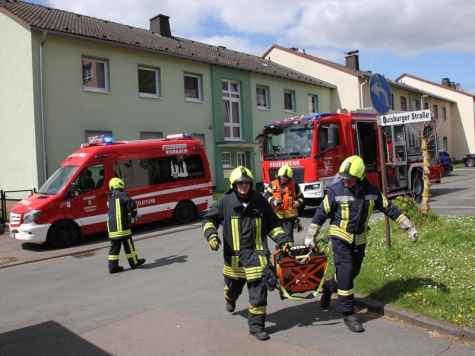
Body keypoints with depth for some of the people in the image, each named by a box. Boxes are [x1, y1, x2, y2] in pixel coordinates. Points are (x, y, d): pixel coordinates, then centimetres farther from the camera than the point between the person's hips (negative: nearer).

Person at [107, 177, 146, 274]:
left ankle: (113, 267, 11)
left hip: (111, 227, 7)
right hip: (121, 226, -7)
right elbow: (132, 204, -18)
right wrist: (134, 212, 1)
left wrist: (129, 211, 21)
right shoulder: (122, 195, -6)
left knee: (114, 247, 11)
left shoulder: (109, 198, 18)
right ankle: (134, 262, 16)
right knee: (128, 245, 6)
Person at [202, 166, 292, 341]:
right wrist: (211, 234, -14)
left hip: (256, 255, 0)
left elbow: (272, 224, 9)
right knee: (233, 287, 19)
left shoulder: (260, 201, 1)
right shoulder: (225, 202, -3)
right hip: (234, 255, 1)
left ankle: (256, 326, 12)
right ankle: (230, 298, 57)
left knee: (258, 291, -4)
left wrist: (283, 240, -2)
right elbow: (208, 219, 5)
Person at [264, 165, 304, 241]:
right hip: (277, 216, 2)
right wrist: (273, 201, -18)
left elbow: (300, 196, 11)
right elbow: (266, 195, 1)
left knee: (288, 235, -9)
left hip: (290, 216, -2)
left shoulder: (294, 185, 2)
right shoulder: (273, 184, 2)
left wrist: (299, 202, -11)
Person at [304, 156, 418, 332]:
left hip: (360, 239, 4)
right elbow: (321, 212, -9)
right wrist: (310, 236, -9)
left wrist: (409, 226, 2)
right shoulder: (335, 190, -16)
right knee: (346, 273, -11)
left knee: (353, 272, 13)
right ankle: (348, 314, 1)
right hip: (340, 237, -4)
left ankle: (329, 286, 41)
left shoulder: (372, 191, -7)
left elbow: (389, 208, 3)